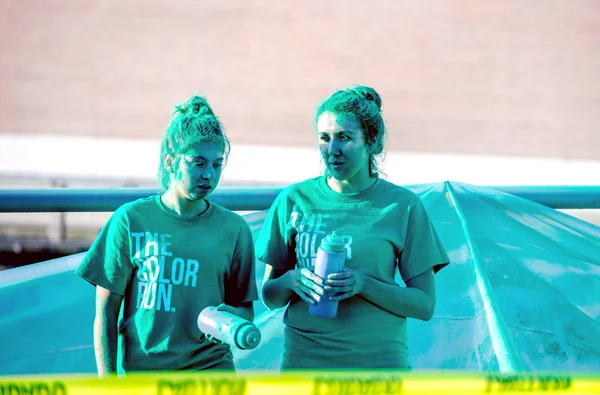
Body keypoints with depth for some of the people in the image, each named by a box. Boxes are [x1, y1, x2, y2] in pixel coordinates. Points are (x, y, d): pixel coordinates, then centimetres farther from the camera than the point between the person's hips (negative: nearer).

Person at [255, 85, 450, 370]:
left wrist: (363, 285, -15)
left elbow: (425, 305, 0)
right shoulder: (295, 199, 6)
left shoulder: (402, 206, 1)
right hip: (304, 361, 1)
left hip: (379, 362, -1)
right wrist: (291, 280, -12)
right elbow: (269, 297, 10)